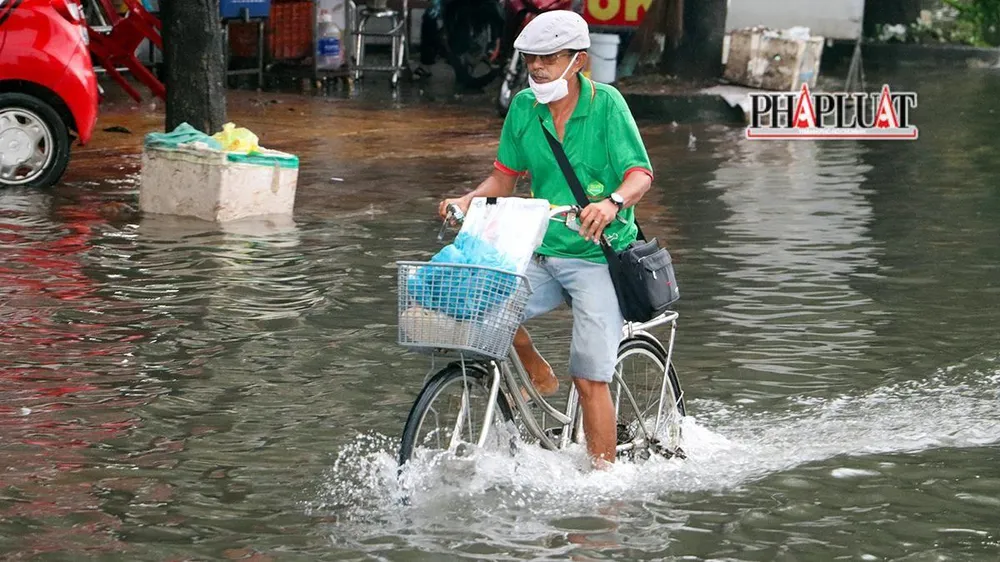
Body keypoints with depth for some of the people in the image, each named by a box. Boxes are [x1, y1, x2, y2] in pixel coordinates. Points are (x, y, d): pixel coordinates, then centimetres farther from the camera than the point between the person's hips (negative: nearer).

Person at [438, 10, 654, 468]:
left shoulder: (605, 103, -9)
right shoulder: (524, 107, 4)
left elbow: (640, 174, -17)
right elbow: (505, 178, 12)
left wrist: (613, 202, -38)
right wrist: (467, 201, -8)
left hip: (599, 258, -5)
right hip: (543, 255, 5)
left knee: (590, 379, -12)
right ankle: (537, 374, 9)